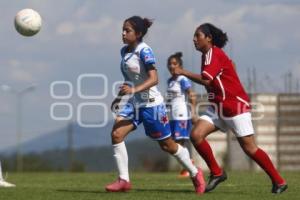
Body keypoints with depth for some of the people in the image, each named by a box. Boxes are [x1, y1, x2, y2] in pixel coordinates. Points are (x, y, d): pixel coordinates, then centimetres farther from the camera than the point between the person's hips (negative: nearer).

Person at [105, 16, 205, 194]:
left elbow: (154, 79, -26)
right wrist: (120, 96, 19)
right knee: (116, 134, -13)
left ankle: (195, 174, 26)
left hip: (151, 103, -7)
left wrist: (134, 90, -38)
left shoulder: (144, 51, -17)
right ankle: (124, 181, -9)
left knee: (167, 145, 5)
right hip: (134, 103, 7)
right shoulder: (124, 51, 7)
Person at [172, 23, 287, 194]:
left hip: (236, 105, -9)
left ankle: (279, 181, 6)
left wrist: (183, 72, -17)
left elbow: (206, 80, -25)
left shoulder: (213, 53, -15)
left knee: (249, 148, -6)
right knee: (196, 135, -9)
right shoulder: (208, 55, 13)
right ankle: (217, 173, 3)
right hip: (218, 107, 9)